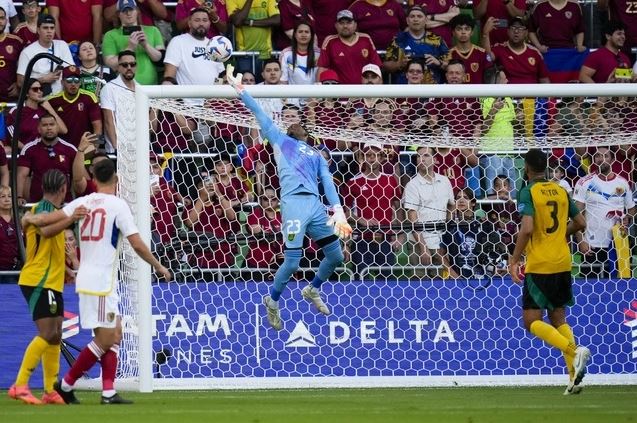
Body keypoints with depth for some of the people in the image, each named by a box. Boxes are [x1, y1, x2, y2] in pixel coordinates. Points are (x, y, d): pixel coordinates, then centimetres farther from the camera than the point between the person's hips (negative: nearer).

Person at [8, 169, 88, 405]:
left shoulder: (44, 209, 17)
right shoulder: (45, 208, -14)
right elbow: (46, 231, -37)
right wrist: (70, 219, -51)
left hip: (50, 282, 10)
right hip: (39, 282, -10)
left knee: (55, 336, 10)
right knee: (47, 334, -16)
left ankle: (51, 391, 12)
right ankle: (20, 386, -19)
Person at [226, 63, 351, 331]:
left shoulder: (316, 155, 26)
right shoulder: (280, 141, 19)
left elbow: (328, 183, 15)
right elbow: (262, 117, 13)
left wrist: (338, 211, 0)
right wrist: (240, 90, 5)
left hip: (315, 204, 5)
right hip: (293, 201, -5)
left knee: (336, 256, 5)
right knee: (292, 261, -12)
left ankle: (312, 290, 32)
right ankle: (272, 301, 13)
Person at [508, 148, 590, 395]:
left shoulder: (528, 192, -10)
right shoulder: (560, 191, 9)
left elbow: (527, 229, -22)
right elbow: (580, 223, 14)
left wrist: (514, 260, -14)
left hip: (539, 266, -7)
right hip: (563, 264, 7)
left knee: (532, 322, -3)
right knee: (558, 318, 13)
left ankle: (574, 351, -24)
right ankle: (574, 376, 2)